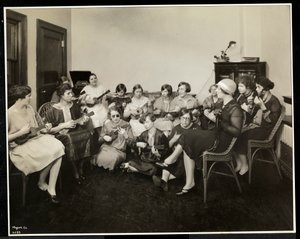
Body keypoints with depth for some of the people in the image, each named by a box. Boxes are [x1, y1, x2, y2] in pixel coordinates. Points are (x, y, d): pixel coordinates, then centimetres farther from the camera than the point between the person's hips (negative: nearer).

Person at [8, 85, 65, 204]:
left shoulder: (29, 108, 8)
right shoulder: (9, 114, -13)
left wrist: (46, 128, -5)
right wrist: (21, 132, -20)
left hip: (37, 138, 7)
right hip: (21, 146, -6)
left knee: (58, 148, -22)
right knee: (49, 154, -27)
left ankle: (51, 188, -17)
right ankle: (41, 182, 3)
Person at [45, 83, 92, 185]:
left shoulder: (75, 106, 8)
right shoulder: (53, 110, -7)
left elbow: (80, 119, 22)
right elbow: (49, 130, -9)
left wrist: (83, 120, -1)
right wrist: (64, 125, -17)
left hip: (75, 133, 5)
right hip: (60, 135, -5)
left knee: (87, 134, -25)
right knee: (70, 139, -36)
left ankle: (80, 168, -10)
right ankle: (76, 172, -17)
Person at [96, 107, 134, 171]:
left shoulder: (126, 125, 2)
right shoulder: (106, 124, 8)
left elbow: (131, 142, -1)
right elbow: (100, 140, 18)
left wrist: (125, 135, -20)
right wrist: (104, 138, -5)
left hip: (119, 150, -2)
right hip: (107, 147, 2)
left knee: (113, 159, -34)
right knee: (101, 158, -30)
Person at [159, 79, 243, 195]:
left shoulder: (235, 109, -15)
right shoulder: (223, 104, 12)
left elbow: (236, 132, -21)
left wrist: (218, 120, -24)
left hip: (220, 141, -9)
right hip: (215, 135, 9)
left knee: (187, 137, -11)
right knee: (187, 148, -8)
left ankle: (171, 159, 13)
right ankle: (189, 183, -7)